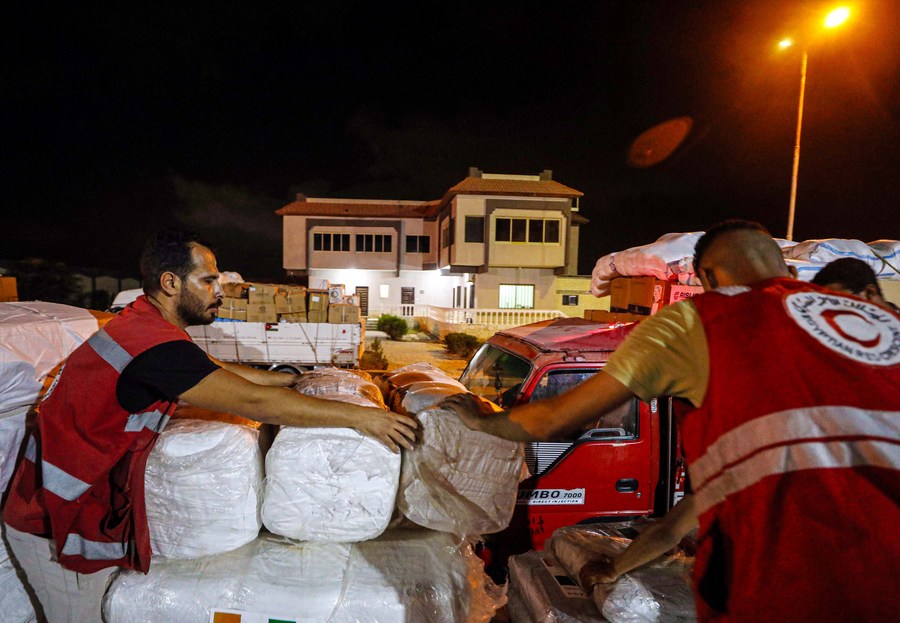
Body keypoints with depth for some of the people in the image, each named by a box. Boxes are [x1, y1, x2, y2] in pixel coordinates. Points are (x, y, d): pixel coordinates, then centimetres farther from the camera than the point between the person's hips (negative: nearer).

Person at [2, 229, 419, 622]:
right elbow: (254, 402, -35)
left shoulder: (141, 324, 3)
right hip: (57, 524, -9)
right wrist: (358, 417, -31)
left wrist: (294, 378, 12)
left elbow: (218, 372, 11)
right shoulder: (154, 345, -30)